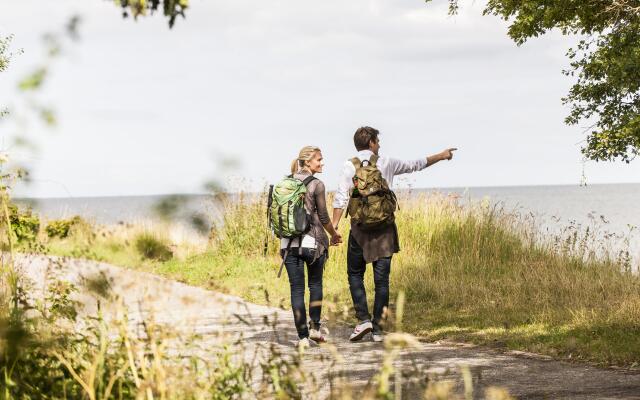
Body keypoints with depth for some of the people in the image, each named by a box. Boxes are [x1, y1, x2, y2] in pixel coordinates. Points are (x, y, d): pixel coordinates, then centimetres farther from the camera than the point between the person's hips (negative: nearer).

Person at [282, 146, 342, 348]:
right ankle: (314, 327, 11)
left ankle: (303, 336, 1)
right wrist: (334, 234, 13)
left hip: (289, 242, 3)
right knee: (315, 284, 17)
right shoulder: (316, 185, -8)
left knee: (296, 288, 4)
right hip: (312, 241, -3)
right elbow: (323, 217, -4)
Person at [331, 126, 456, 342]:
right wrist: (441, 156, 32)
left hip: (360, 227, -1)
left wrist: (334, 226, -10)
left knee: (355, 275, 12)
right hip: (384, 228, 1)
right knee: (381, 279, 5)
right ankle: (377, 328, 5)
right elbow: (415, 165, 18)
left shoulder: (350, 166, -1)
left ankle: (363, 319, -5)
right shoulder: (386, 163, 6)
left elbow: (340, 199, -10)